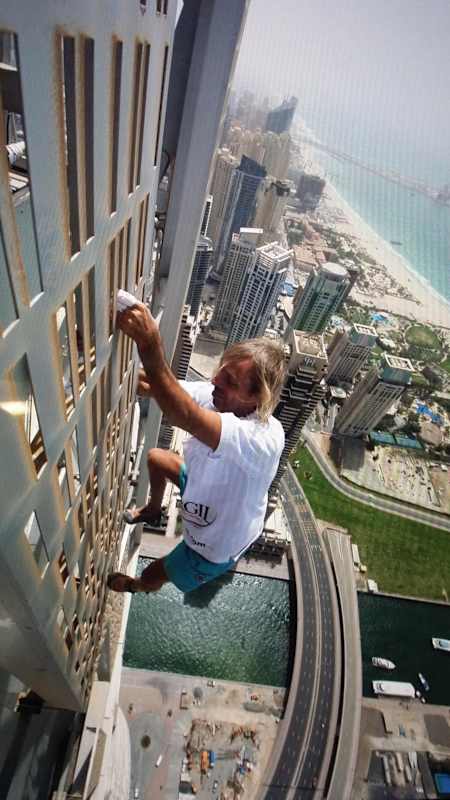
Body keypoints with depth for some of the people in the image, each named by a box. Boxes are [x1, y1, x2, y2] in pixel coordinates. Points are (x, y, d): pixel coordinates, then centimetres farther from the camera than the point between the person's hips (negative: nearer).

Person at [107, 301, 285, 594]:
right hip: (204, 485, 6)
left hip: (216, 545, -6)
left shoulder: (265, 438, -45)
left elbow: (187, 418, -59)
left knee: (149, 578, 12)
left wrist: (150, 345, -66)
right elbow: (154, 385, -27)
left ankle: (137, 586, 52)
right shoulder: (216, 396, -23)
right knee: (155, 457, 20)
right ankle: (153, 511, 51)